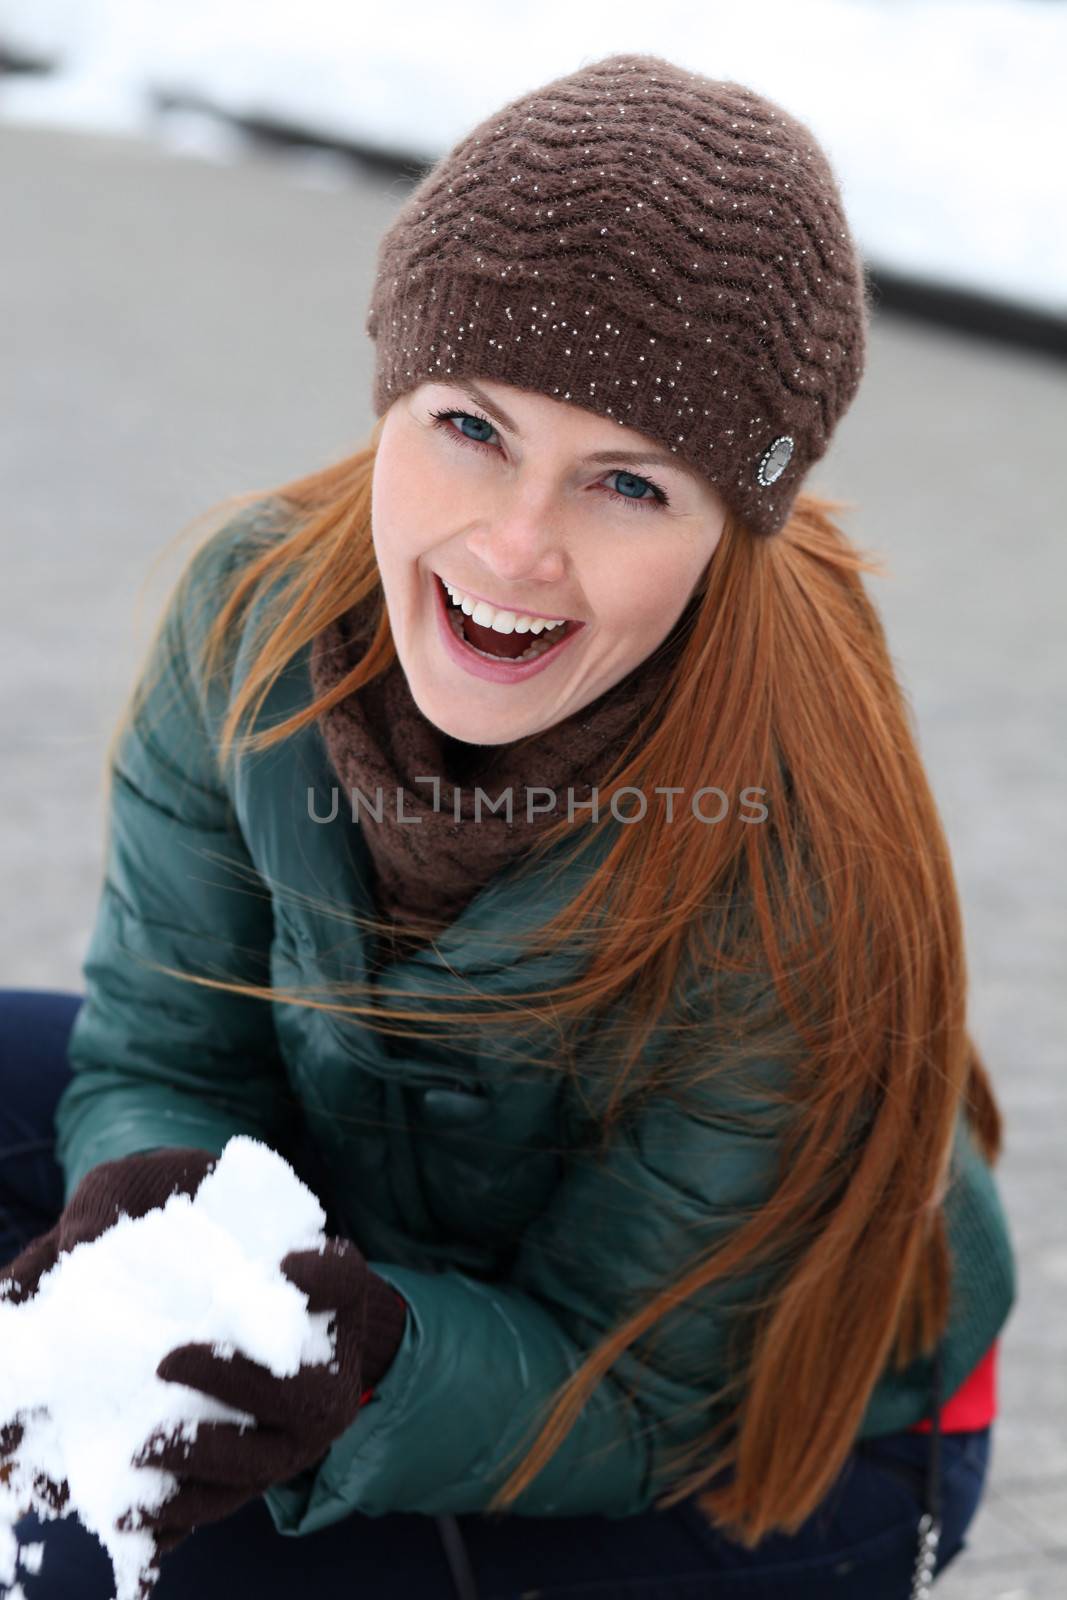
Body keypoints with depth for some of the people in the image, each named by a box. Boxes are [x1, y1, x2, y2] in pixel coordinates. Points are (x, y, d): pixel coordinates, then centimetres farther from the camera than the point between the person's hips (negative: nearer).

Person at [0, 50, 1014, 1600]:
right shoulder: (261, 602, -21)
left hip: (781, 1445, -5)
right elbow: (165, 1052, -12)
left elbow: (632, 1397, -25)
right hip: (402, 1254, 5)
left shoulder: (791, 886, -35)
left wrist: (371, 1360, -45)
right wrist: (148, 1220, -35)